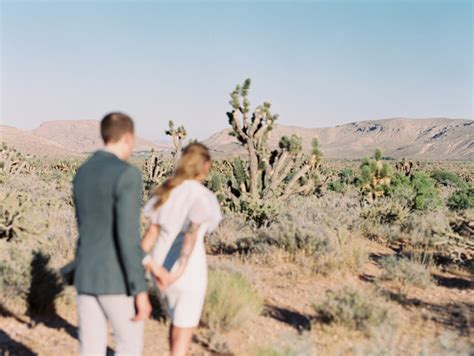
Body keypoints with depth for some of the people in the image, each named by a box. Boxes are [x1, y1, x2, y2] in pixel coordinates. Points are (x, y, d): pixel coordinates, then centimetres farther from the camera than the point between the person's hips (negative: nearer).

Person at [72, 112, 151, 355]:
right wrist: (140, 291, -21)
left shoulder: (82, 174, 10)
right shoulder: (127, 174, -18)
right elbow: (127, 236, -25)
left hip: (86, 276, 7)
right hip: (117, 280, -7)